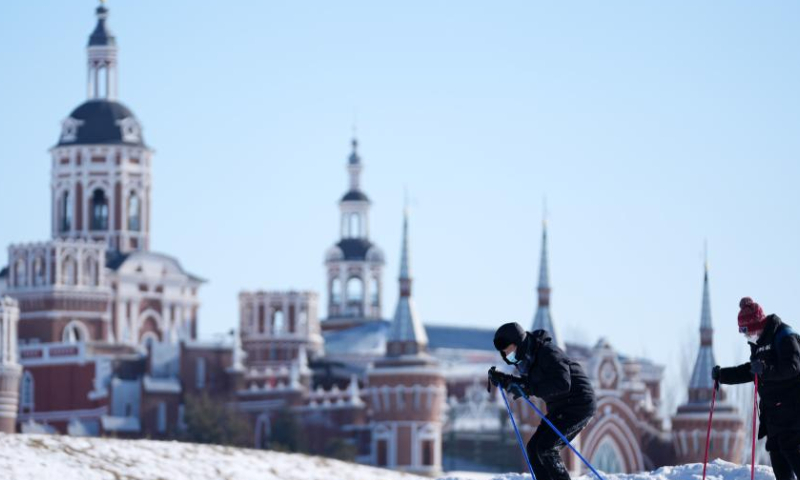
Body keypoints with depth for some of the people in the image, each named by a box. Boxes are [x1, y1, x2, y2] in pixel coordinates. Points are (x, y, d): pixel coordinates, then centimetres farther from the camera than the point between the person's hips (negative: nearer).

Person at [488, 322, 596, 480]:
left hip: (578, 404, -10)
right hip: (559, 408, 10)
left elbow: (562, 384, -31)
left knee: (545, 448, -17)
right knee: (534, 448, 4)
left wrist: (529, 389, -31)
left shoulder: (548, 352, -21)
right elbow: (528, 383, 23)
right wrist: (502, 379, 7)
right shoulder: (528, 357, 7)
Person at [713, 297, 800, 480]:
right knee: (775, 449, 4)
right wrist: (722, 375, 19)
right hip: (773, 408, 9)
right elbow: (749, 372, 27)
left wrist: (766, 370, -37)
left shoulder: (784, 336, -12)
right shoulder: (759, 343, 18)